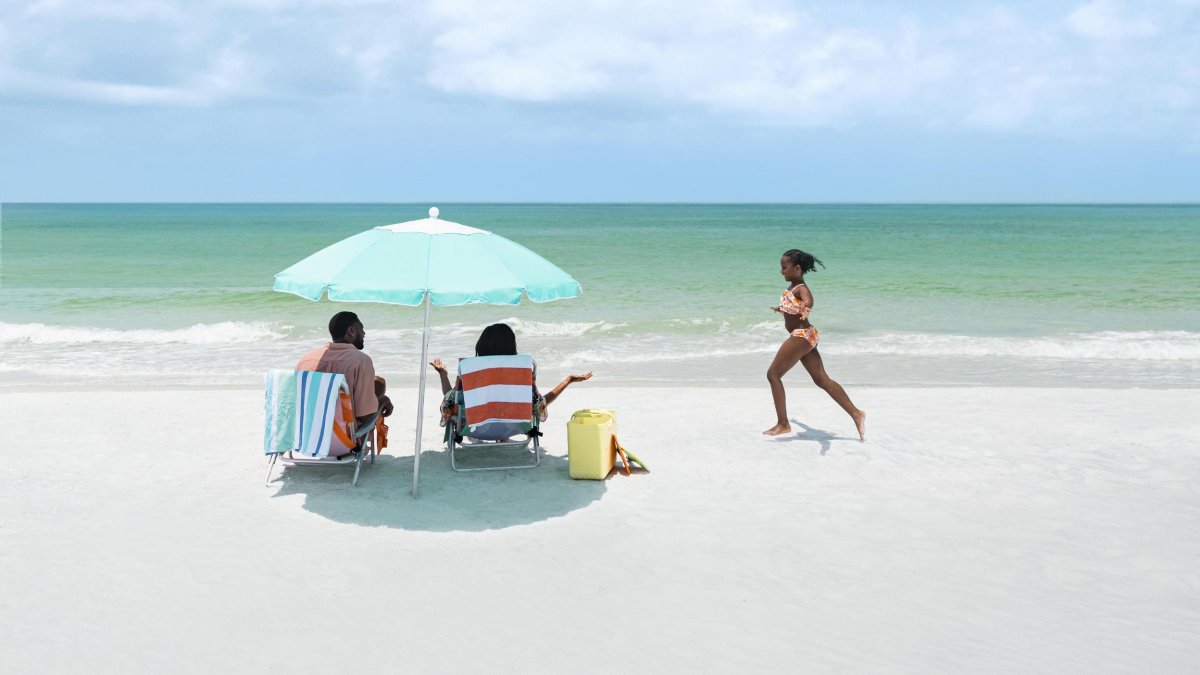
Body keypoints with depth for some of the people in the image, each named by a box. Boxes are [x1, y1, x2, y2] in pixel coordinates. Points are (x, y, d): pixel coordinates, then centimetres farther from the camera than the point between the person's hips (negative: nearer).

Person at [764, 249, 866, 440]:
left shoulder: (801, 288, -18)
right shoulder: (793, 286, 10)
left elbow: (808, 301, -42)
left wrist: (805, 308, -65)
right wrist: (780, 309, 53)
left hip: (801, 336, -10)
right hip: (804, 336, 10)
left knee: (773, 374, -2)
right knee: (822, 380, 9)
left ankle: (783, 424, 3)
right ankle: (856, 414, 7)